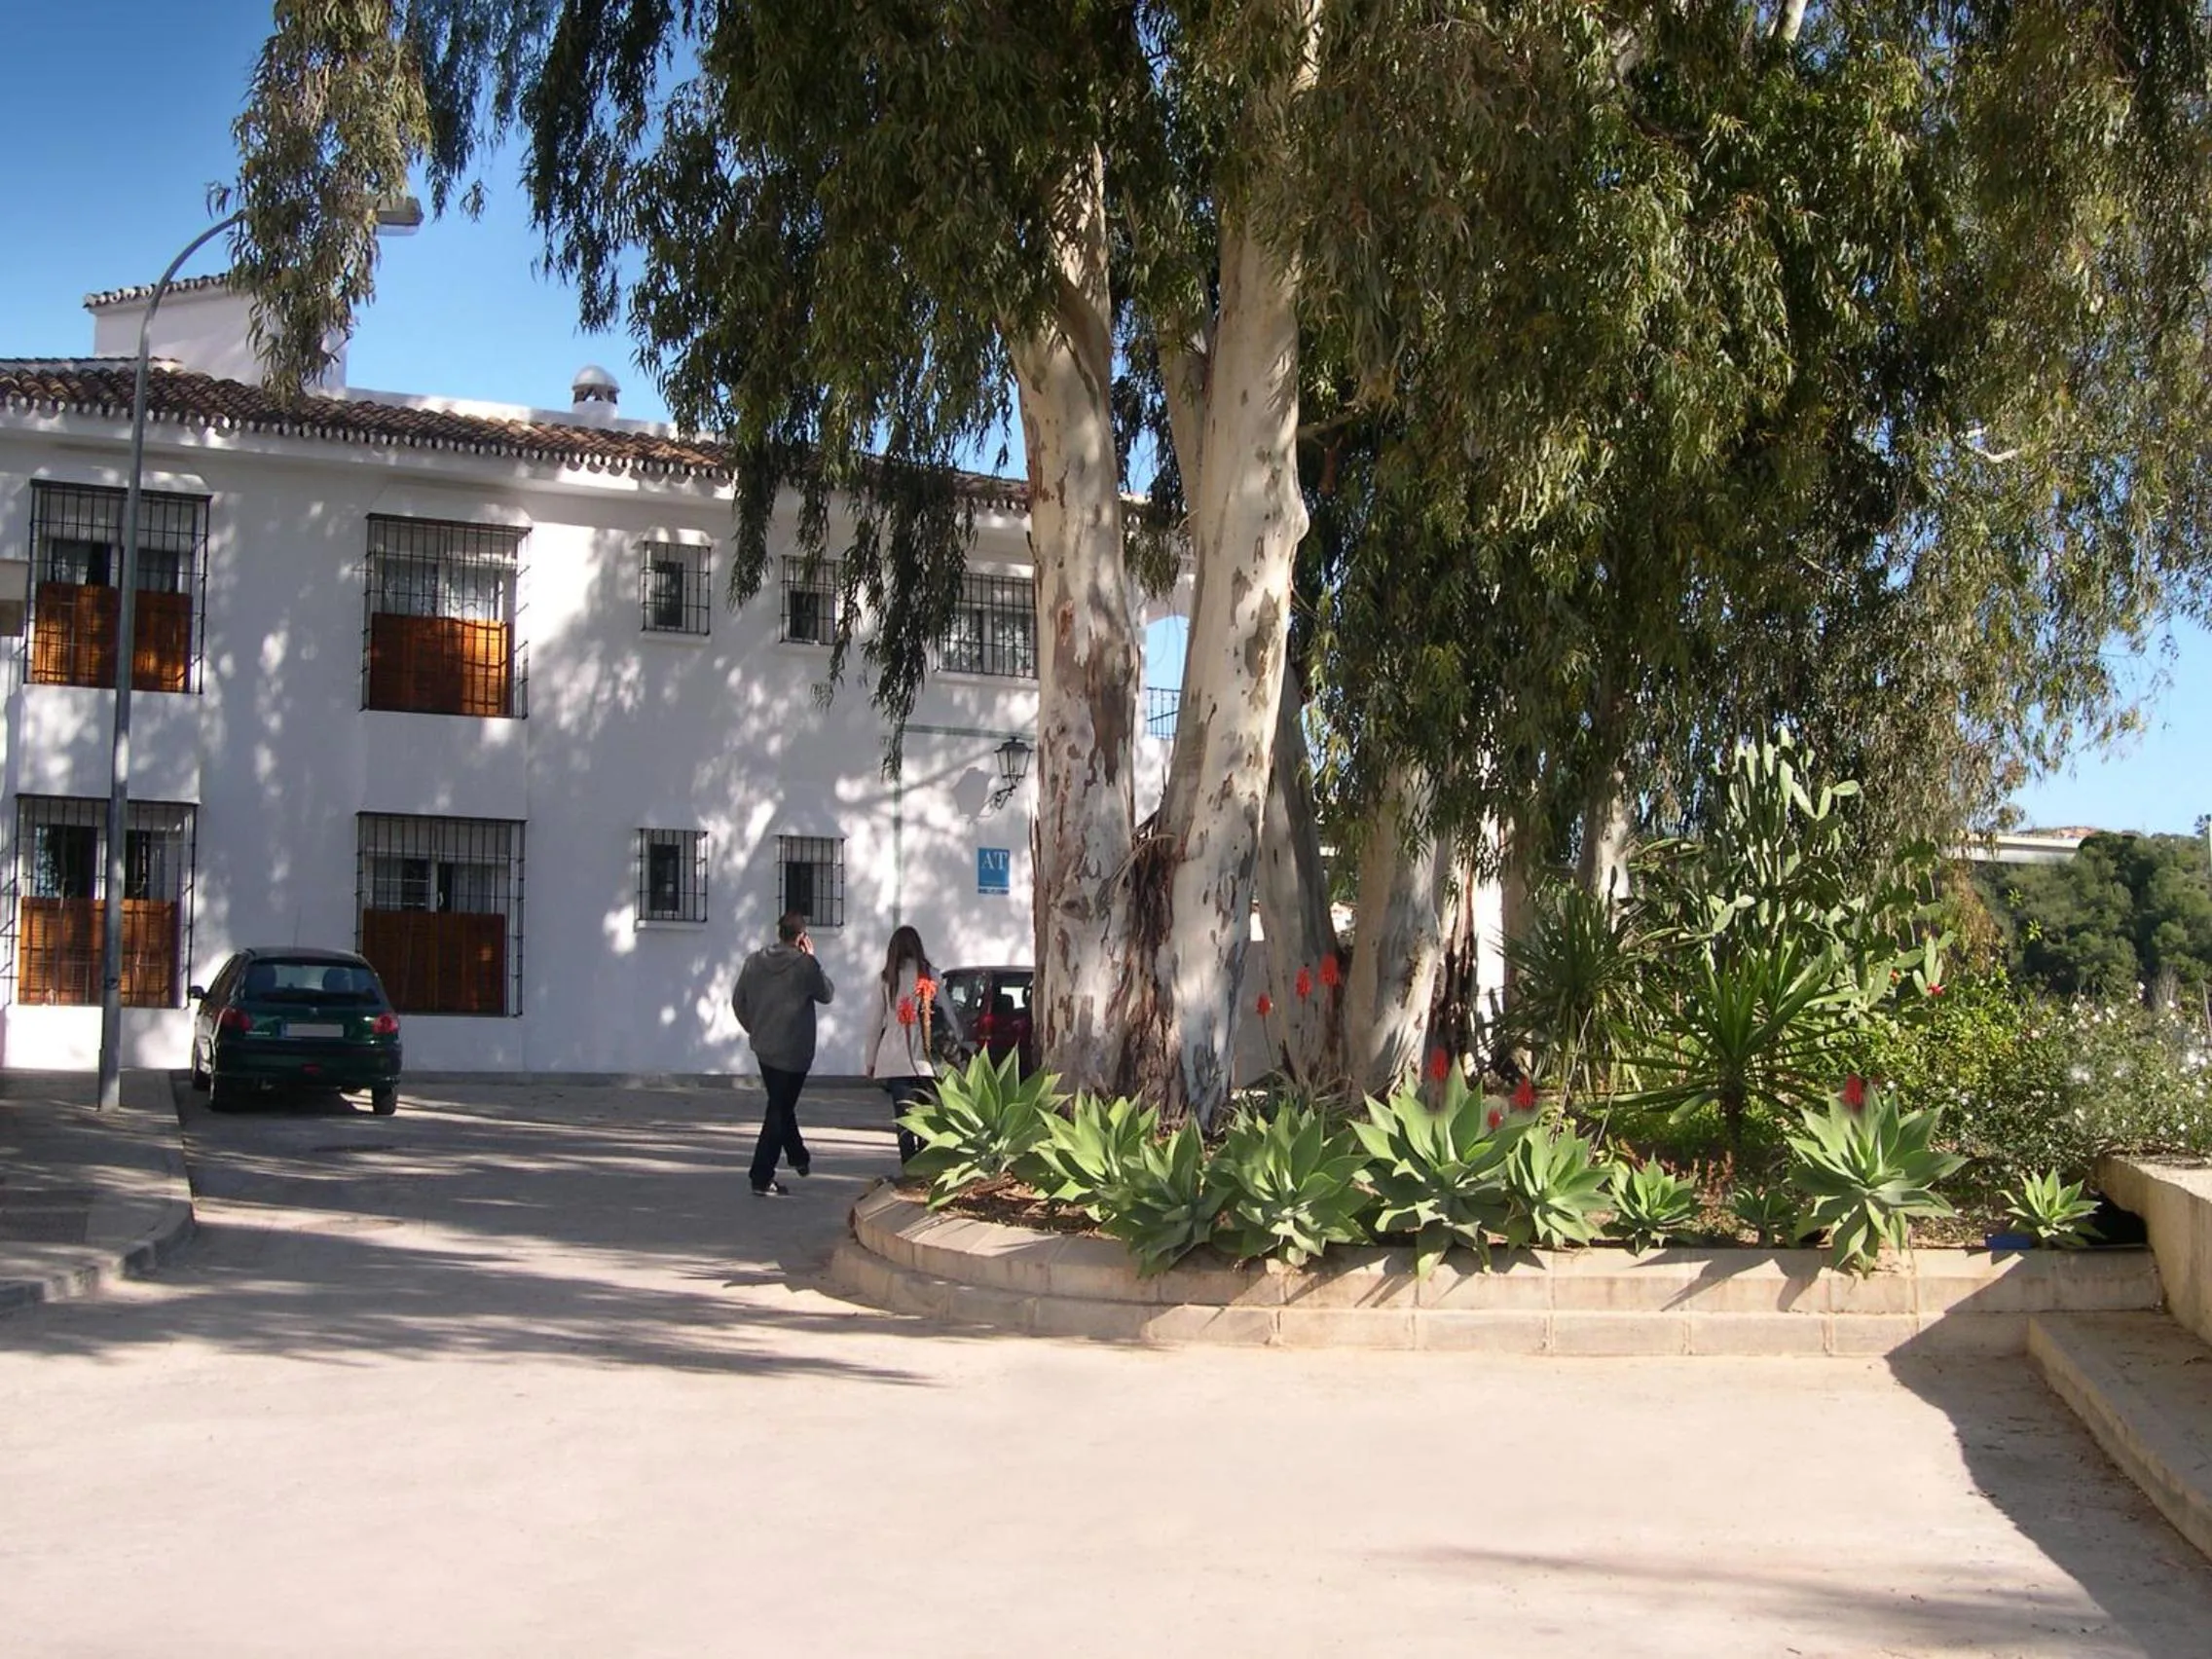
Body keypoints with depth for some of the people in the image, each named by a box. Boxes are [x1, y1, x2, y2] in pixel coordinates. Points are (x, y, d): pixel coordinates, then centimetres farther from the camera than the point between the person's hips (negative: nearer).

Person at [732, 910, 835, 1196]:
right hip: (794, 1051, -6)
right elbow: (827, 993, -1)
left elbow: (738, 1001, 7)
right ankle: (762, 1178, -1)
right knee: (779, 1111, 1)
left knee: (781, 1105, 23)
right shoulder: (804, 965, -15)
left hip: (763, 1046, 6)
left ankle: (799, 1157, 39)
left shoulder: (754, 961, 1)